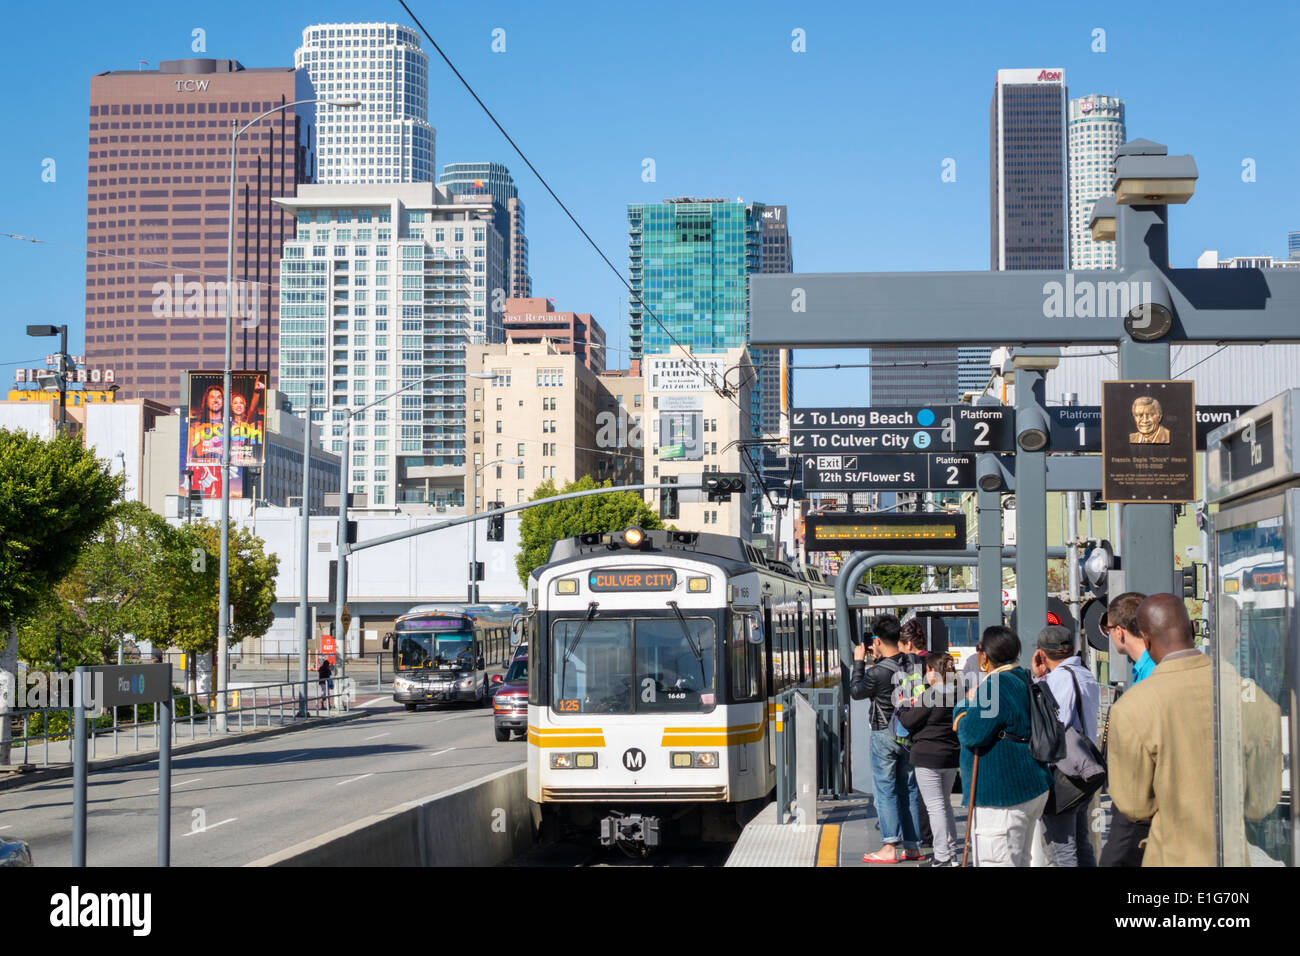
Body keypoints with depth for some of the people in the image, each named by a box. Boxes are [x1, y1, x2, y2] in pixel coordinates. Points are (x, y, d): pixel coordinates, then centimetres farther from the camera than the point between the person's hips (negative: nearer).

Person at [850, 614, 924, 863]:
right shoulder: (910, 665, -3)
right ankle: (912, 846, 13)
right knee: (908, 790, 11)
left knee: (885, 791, -2)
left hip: (884, 736, -6)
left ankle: (889, 847, -6)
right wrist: (878, 659, 14)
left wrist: (859, 662, 6)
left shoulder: (878, 672, -20)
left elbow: (856, 691, -3)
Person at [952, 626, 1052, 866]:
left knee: (996, 862, -8)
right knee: (1019, 861, 18)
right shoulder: (1025, 682, 14)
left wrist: (963, 710, -1)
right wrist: (970, 708, 8)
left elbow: (972, 735, -20)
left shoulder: (993, 688, -18)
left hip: (1001, 797, -11)